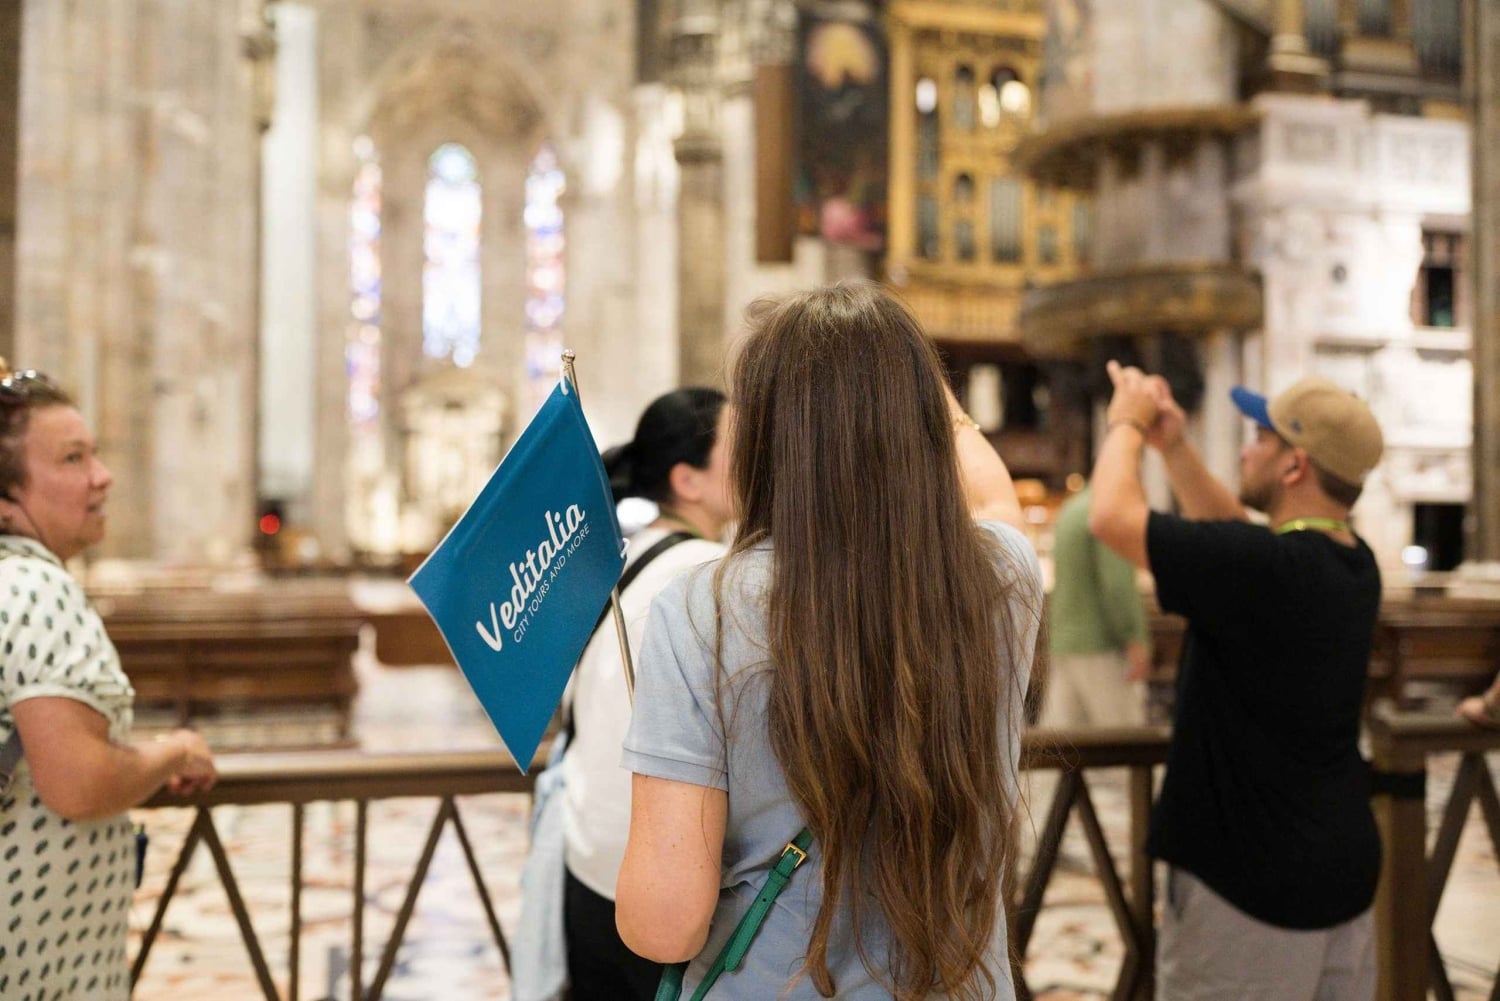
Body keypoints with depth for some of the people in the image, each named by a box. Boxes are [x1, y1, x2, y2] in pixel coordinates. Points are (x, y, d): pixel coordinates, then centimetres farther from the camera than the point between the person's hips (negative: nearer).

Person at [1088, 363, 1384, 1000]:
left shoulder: (1267, 569, -24)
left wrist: (1127, 425, -4)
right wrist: (1173, 448, 14)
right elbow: (1238, 534, 21)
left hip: (1254, 883, -8)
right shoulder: (1352, 562, 3)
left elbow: (1111, 516, -21)